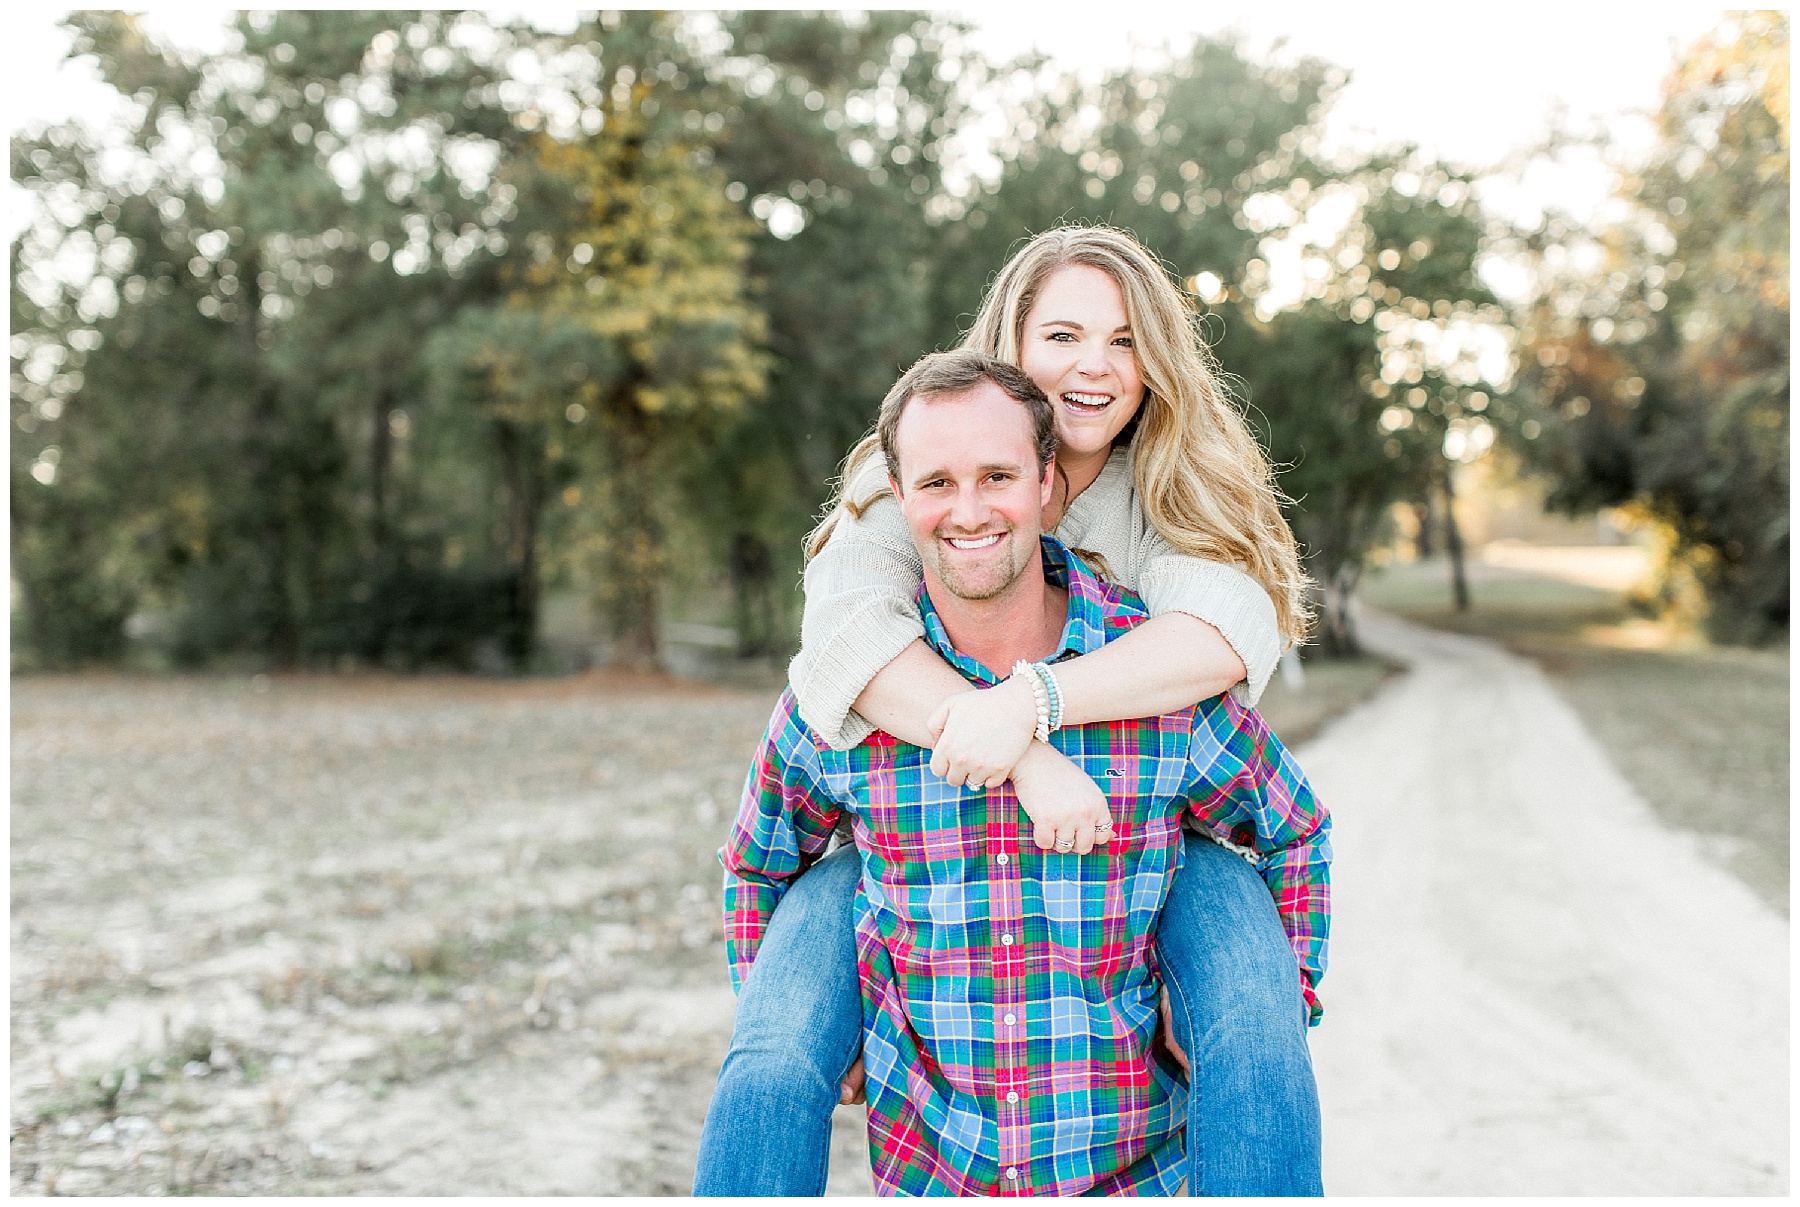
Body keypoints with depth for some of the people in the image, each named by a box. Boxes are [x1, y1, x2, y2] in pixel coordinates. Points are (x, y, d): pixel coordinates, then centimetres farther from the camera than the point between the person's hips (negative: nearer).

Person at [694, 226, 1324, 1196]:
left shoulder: (1172, 489, -1)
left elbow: (1232, 627, -23)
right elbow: (847, 628, -25)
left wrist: (1030, 700, -36)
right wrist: (1028, 762, -35)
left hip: (1141, 835, 1)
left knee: (1254, 1043, -25)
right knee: (771, 1068, -21)